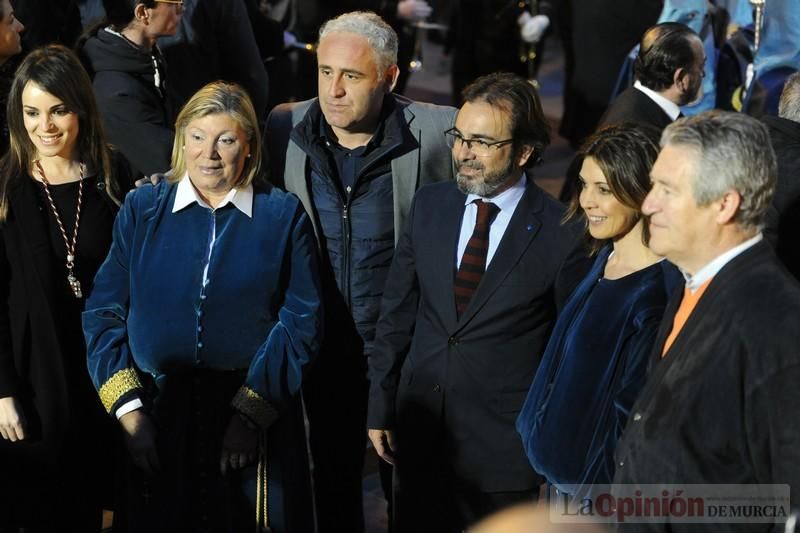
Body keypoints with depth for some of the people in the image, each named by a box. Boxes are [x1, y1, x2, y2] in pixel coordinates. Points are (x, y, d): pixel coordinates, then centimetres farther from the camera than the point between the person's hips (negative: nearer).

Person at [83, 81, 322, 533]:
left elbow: (301, 323, -5)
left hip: (258, 424, -1)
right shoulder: (142, 208, 5)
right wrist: (129, 410, -9)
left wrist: (252, 414, -12)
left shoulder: (283, 216, 1)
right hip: (156, 418, 1)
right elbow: (103, 313, 1)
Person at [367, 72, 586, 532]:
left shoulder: (562, 233, -12)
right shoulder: (430, 205, 2)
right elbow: (397, 312, 8)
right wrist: (380, 406, 8)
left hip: (504, 445, -4)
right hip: (421, 434, 4)